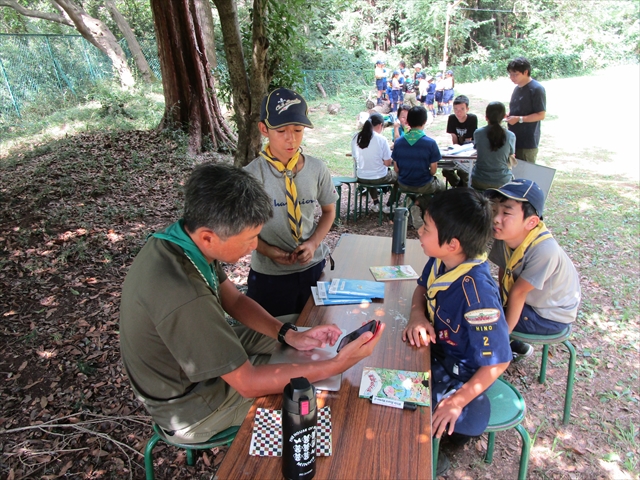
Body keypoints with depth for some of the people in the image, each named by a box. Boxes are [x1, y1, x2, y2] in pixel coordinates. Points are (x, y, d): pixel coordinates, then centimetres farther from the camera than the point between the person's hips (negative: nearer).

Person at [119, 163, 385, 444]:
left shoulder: (181, 237, -14)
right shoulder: (183, 297, -41)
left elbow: (234, 299, -1)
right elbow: (248, 384, -31)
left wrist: (290, 335, -13)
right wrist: (338, 365, -29)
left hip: (202, 352, 8)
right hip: (191, 410, -7)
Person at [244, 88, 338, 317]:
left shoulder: (317, 169, -7)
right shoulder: (251, 175, -14)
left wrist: (313, 243, -9)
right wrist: (268, 250, -19)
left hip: (313, 266, 3)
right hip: (269, 273, -2)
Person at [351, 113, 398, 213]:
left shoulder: (356, 137, -4)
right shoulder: (381, 139, -17)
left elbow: (355, 157, 7)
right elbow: (388, 163, -14)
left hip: (361, 178, 5)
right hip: (379, 178, -4)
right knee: (398, 175, 25)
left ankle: (376, 203, 36)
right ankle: (388, 206, 25)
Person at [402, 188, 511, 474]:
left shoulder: (476, 292, -36)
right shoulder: (440, 260, -15)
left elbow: (498, 361, -27)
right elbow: (422, 288, 8)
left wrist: (457, 402, -23)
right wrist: (417, 316, -13)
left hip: (461, 373, -7)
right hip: (437, 352, 7)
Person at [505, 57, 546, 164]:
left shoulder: (536, 89, -13)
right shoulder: (517, 88, 12)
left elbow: (541, 115, -14)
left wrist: (519, 119, -21)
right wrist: (507, 115, 3)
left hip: (528, 143, -8)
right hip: (514, 139, 8)